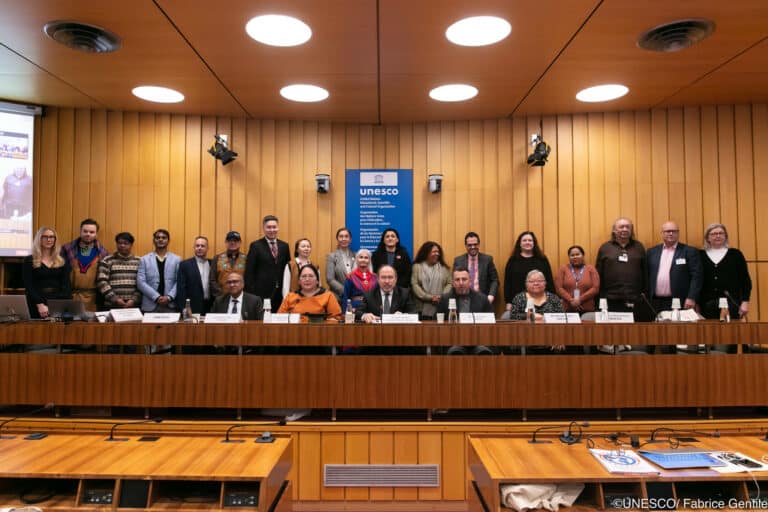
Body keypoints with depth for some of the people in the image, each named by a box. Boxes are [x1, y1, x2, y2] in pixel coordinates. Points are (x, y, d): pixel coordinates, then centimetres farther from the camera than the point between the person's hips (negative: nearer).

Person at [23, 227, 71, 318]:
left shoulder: (62, 261, 11)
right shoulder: (29, 260, 4)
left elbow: (66, 284, 4)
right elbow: (28, 286, -4)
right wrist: (40, 304, -17)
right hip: (37, 302, -2)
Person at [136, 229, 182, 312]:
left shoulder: (177, 259, 8)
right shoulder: (144, 259, 7)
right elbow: (141, 282, -1)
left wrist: (169, 297, -13)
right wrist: (157, 297, -11)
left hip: (171, 305, 0)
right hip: (150, 306, 0)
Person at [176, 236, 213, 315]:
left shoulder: (213, 264, 8)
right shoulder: (185, 264, 0)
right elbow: (181, 289, -4)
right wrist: (184, 310, -10)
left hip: (211, 307, 3)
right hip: (193, 308, -3)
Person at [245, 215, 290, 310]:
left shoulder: (284, 246, 12)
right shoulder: (255, 246, -1)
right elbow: (249, 272, -4)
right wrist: (251, 294, -10)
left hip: (280, 294, 4)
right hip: (261, 293, -4)